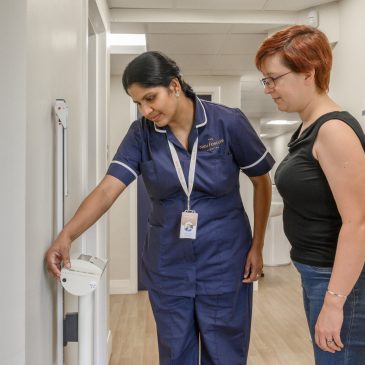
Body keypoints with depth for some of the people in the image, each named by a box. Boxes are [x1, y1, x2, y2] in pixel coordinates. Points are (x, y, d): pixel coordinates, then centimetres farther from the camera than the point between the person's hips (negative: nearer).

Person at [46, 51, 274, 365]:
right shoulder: (141, 133, -4)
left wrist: (257, 247, -3)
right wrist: (67, 235, -27)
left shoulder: (229, 123, -10)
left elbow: (262, 183, 0)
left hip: (224, 264, -1)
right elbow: (108, 189, -13)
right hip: (167, 266, 2)